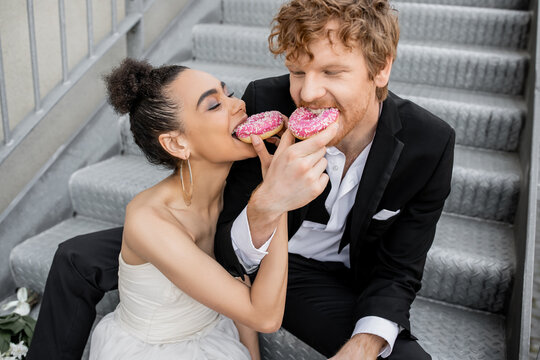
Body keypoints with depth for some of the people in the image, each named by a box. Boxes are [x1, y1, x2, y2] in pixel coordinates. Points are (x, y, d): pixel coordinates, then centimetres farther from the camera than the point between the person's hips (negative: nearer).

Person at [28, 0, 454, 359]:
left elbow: (398, 272, -10)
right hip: (234, 251, 1)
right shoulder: (264, 103, -24)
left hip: (319, 277, 0)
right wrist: (267, 203, -42)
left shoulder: (429, 145, -21)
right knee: (78, 260, -6)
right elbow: (230, 253, -20)